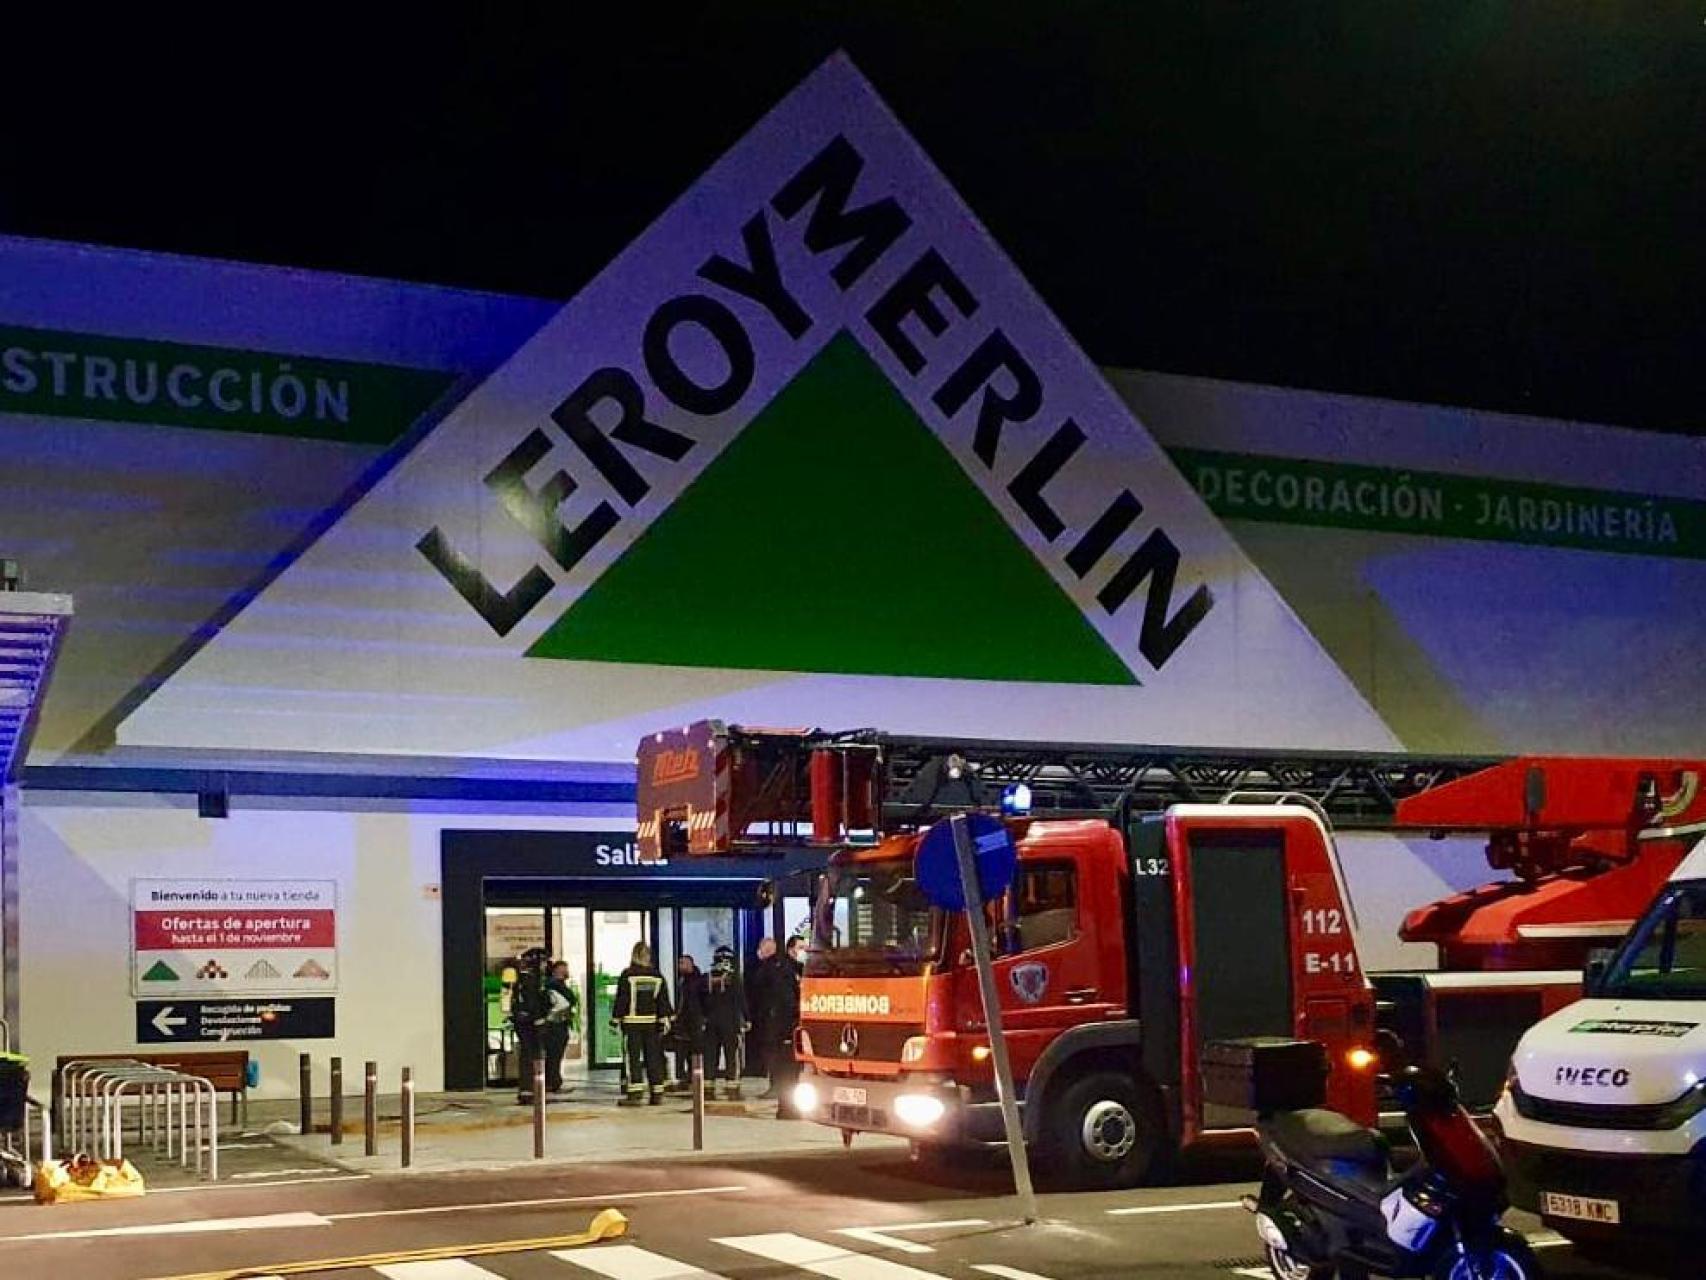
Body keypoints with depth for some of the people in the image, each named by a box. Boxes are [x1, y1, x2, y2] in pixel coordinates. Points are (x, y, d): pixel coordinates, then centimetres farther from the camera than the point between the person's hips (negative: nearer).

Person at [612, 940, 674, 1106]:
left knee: (633, 1057, -3)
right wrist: (664, 1020, 11)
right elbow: (663, 1000, 7)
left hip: (632, 1022, -4)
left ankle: (635, 1093, -11)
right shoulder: (657, 975, 7)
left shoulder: (627, 975, -7)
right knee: (653, 1057, 8)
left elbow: (621, 999, -6)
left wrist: (616, 1019, 0)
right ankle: (657, 1094, 8)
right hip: (651, 1021, 4)